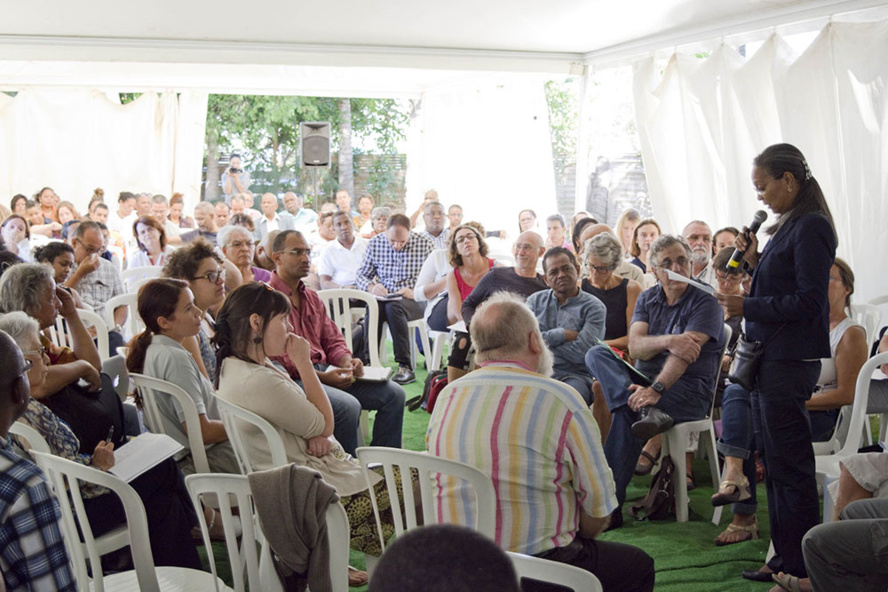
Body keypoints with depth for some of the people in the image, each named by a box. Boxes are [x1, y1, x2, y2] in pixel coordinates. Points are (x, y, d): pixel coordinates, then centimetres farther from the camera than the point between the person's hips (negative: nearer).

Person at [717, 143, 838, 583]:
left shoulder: (810, 228, -15)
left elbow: (809, 302, -20)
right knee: (773, 463, 16)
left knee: (790, 465, -2)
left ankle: (801, 567, 9)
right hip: (770, 359, 10)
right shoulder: (787, 227, 15)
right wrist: (754, 262, 5)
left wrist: (747, 307, -16)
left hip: (791, 361, -10)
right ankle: (784, 556, 27)